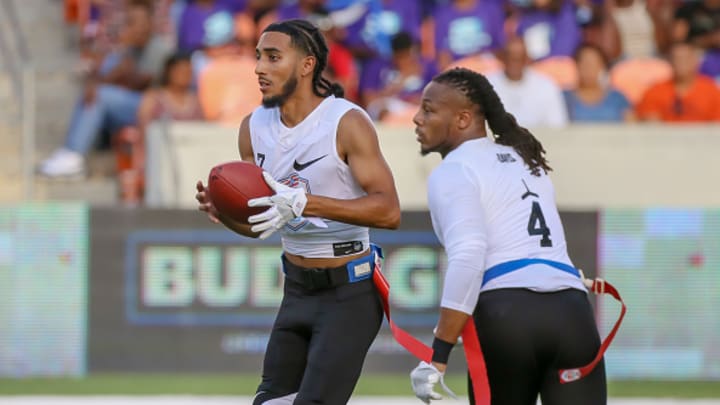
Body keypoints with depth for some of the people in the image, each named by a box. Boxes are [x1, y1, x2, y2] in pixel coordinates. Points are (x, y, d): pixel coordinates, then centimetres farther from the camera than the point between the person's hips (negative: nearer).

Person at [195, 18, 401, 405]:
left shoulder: (347, 122, -17)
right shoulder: (254, 127, 3)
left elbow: (388, 210, -26)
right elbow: (258, 224, 12)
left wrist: (306, 203, -36)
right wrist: (220, 210, -12)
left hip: (349, 291, -7)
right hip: (298, 288, 7)